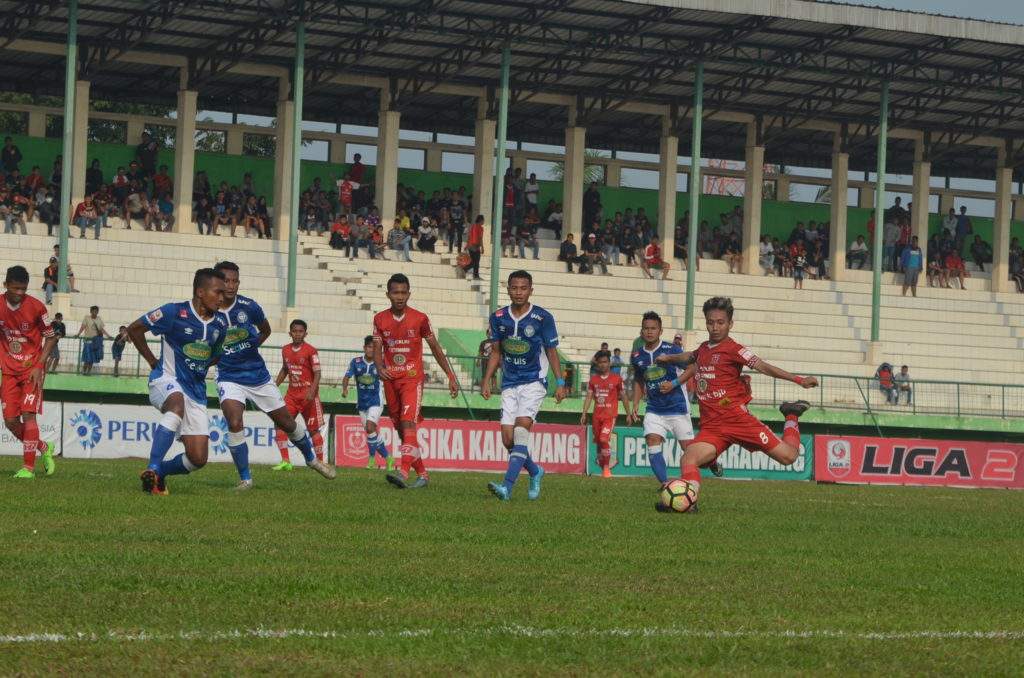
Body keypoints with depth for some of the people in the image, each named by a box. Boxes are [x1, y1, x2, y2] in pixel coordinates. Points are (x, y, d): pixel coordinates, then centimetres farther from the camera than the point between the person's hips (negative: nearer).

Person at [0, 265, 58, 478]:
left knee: (28, 414, -15)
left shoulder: (36, 307, -13)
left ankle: (28, 467, -11)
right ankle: (44, 448, 24)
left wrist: (39, 366, -13)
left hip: (32, 367, -4)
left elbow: (51, 337, -4)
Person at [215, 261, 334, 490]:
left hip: (258, 374, 2)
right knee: (234, 424, -25)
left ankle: (312, 457, 39)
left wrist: (250, 347, 2)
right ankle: (245, 478, -8)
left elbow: (265, 330, 11)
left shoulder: (248, 306, -10)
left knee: (287, 422, 12)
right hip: (229, 378, -2)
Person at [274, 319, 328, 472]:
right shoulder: (285, 350, 7)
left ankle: (320, 462, 13)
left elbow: (317, 373, -11)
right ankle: (285, 462, -8)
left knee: (313, 429, 2)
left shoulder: (310, 351, -9)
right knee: (280, 425, -9)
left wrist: (312, 392, -23)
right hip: (292, 394, 5)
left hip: (308, 395, -5)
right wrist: (275, 385, 15)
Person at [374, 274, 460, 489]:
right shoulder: (380, 320, 4)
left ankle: (403, 472, -35)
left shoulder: (420, 318, -3)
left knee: (408, 423, -21)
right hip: (391, 380, 4)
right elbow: (377, 350, 3)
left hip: (413, 378, -4)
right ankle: (422, 474, 20)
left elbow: (435, 348, 5)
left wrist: (450, 376, 6)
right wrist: (380, 368, -20)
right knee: (402, 430, 9)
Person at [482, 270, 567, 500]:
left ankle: (508, 486, -29)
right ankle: (535, 472, 25)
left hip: (534, 382, -4)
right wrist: (486, 381, 8)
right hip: (509, 384, 4)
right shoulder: (498, 318, 5)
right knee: (507, 438, -3)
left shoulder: (543, 318, -5)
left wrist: (560, 383, -4)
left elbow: (552, 352, 1)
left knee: (521, 428, -21)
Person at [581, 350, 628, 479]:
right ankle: (602, 467, 23)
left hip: (610, 415, -4)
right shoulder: (593, 379, 10)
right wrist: (584, 414, 1)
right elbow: (589, 397, 9)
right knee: (598, 442, 8)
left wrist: (628, 414, 6)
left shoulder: (617, 379, 0)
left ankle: (606, 468, -12)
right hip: (597, 415, 4)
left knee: (604, 439, -20)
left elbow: (623, 397, 6)